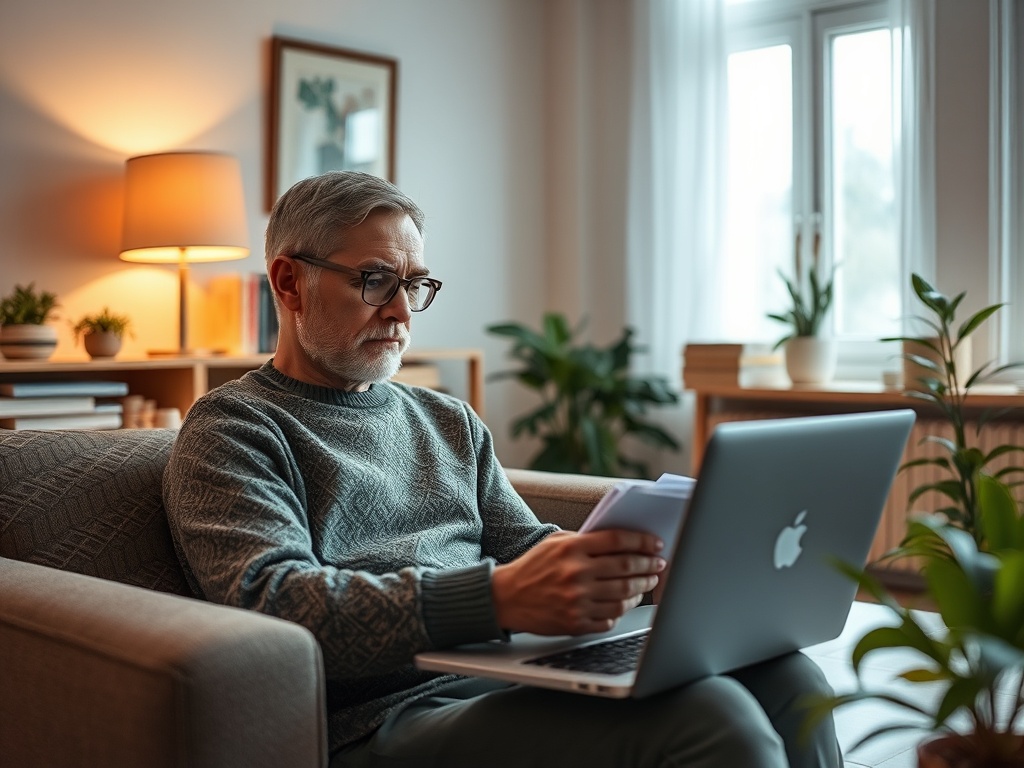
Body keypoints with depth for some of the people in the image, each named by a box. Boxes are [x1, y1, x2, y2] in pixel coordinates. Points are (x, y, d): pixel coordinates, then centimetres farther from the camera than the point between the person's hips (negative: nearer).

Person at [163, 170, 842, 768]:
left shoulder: (450, 421, 24)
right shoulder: (232, 428, 2)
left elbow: (528, 547, 17)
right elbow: (272, 601, -14)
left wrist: (643, 560, -7)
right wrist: (496, 600, -29)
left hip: (512, 684, 7)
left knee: (783, 675, -17)